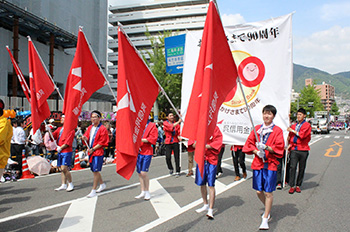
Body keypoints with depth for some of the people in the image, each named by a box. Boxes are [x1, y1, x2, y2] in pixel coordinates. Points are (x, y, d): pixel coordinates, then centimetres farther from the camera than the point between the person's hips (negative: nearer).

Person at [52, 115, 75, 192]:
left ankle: (71, 184, 1)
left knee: (64, 168, -12)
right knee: (62, 169, 10)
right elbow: (53, 136, 11)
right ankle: (63, 185, 17)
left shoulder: (70, 129, -7)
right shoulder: (59, 129, 17)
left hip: (66, 152, -8)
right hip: (60, 152, 8)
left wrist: (61, 148, -15)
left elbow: (68, 141, -14)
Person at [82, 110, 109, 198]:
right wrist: (85, 138, -8)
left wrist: (93, 149, -15)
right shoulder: (90, 128, 12)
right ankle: (102, 184, 36)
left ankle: (93, 190, 0)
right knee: (94, 170, 16)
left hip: (98, 152, -8)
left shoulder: (102, 129, -10)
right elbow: (87, 138, 15)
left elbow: (102, 142, -12)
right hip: (90, 151, 8)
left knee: (95, 171, -6)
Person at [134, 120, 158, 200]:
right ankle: (143, 192, 22)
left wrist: (141, 139, -17)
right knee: (139, 173, 9)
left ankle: (147, 192, 7)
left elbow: (152, 139, -10)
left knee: (143, 173, -11)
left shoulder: (152, 126, -2)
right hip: (138, 152, 5)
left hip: (147, 152, -5)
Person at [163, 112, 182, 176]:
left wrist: (179, 137, -13)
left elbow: (178, 132, 8)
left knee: (177, 157, 0)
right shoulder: (165, 123, 0)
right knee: (168, 157, -10)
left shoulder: (177, 124, 8)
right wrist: (178, 122, -22)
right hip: (168, 143, -2)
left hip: (175, 142, 2)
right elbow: (171, 127, -18)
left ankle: (177, 171, 12)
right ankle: (170, 169, 17)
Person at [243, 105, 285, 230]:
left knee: (268, 192, -3)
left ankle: (265, 219, 10)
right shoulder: (256, 129, 8)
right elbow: (249, 144, 9)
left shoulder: (277, 130, -2)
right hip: (257, 163, 3)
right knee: (259, 191, 8)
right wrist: (256, 151, -8)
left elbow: (279, 148, -6)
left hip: (270, 164, -3)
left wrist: (266, 147, -22)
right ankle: (268, 209, 37)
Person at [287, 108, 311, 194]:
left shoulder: (307, 125, 1)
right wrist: (290, 145, 5)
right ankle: (292, 186, -4)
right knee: (292, 167, -8)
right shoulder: (293, 126, 16)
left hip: (303, 150, -2)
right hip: (294, 149, 3)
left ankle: (298, 185, 16)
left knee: (301, 168, 4)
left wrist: (292, 130, -6)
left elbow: (302, 135, -13)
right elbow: (290, 137, 19)